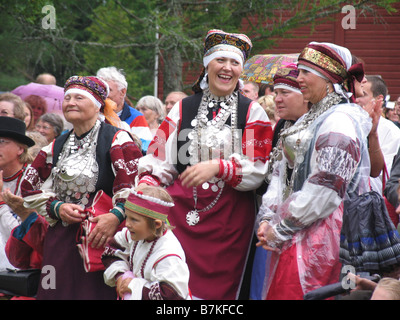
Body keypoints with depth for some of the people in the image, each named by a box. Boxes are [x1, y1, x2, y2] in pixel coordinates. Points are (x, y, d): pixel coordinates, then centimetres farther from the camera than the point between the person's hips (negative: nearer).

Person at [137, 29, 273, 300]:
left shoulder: (252, 112, 8)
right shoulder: (183, 109, 13)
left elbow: (256, 170, -4)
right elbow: (160, 161, 9)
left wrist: (217, 167, -20)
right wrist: (143, 190, -11)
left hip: (229, 217, -1)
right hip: (181, 212, 1)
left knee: (217, 288, -3)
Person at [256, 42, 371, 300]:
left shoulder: (340, 122, -12)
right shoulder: (310, 120, 20)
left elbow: (325, 189, -19)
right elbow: (282, 172, 17)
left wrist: (280, 229, -14)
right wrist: (268, 220, 2)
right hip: (298, 237, 9)